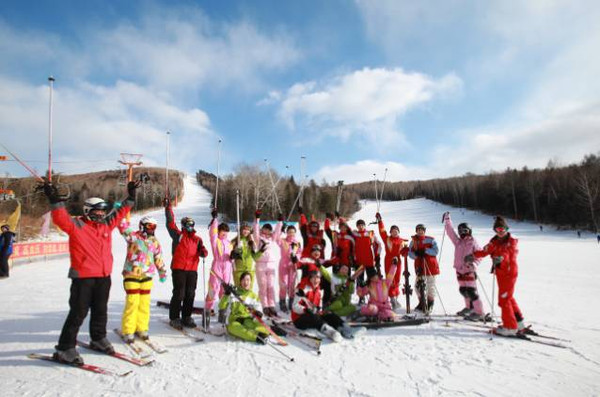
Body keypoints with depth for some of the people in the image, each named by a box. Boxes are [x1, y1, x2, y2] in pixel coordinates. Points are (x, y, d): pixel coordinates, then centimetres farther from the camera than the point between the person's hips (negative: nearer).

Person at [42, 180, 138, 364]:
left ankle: (98, 339, 35)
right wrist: (55, 201, -36)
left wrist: (130, 197, 18)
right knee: (78, 313, -1)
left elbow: (120, 213, 18)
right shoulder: (77, 225, -7)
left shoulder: (107, 224, 9)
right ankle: (65, 348, 13)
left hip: (104, 276, 6)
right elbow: (61, 218, -23)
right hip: (83, 277, -6)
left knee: (100, 310, 18)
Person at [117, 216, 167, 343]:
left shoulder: (154, 241, 9)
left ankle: (141, 328, 21)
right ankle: (128, 331, 8)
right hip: (131, 275, -4)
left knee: (144, 303, 8)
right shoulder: (133, 236, -3)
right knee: (132, 303, -5)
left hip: (147, 276, 4)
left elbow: (158, 258, 16)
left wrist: (162, 272, 20)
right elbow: (124, 227, -17)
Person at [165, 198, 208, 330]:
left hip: (192, 270, 4)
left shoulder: (197, 239, 13)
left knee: (190, 294, 9)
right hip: (178, 269, -4)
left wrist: (203, 252, -16)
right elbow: (171, 223, -5)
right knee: (179, 294, -1)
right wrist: (168, 208, -11)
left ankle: (186, 317, 22)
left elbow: (202, 251, 7)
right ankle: (174, 318, 13)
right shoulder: (178, 235, 3)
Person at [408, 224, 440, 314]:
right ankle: (422, 303, 22)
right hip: (419, 266, 3)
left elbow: (435, 251, -11)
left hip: (430, 265, -2)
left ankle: (430, 303, 26)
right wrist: (416, 254, -18)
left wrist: (425, 250, -23)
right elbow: (410, 252, 2)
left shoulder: (431, 240, -2)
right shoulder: (413, 241, 7)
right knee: (418, 285, 2)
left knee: (430, 285, 5)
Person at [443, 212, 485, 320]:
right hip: (459, 270, 6)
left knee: (471, 291, -7)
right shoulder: (458, 241, 11)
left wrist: (474, 263, -19)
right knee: (463, 290, 15)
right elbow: (450, 231, 13)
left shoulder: (473, 242, -3)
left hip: (469, 270, -6)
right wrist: (447, 219, 14)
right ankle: (469, 307, 34)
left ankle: (479, 312, 1)